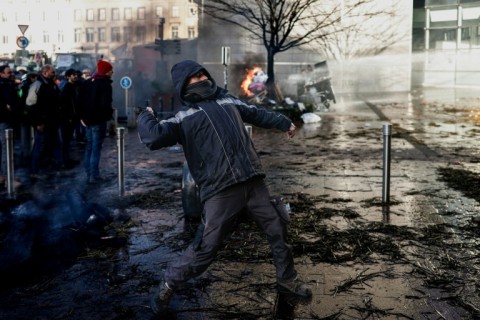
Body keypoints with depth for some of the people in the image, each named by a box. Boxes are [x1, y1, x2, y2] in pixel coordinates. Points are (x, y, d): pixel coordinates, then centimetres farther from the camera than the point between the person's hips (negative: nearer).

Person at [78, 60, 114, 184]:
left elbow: (80, 100, 12)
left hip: (87, 119, 8)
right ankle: (94, 175, -3)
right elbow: (106, 104, -22)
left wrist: (82, 116, 11)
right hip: (99, 120, -8)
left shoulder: (87, 83, 12)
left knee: (89, 146, 15)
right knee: (96, 147, -3)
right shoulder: (105, 84, -13)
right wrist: (109, 114, -4)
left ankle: (88, 173, 18)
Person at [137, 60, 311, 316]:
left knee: (278, 230, 15)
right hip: (220, 192, -6)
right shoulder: (184, 119, 0)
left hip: (253, 183, 6)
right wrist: (146, 117, 3)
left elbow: (256, 113, 35)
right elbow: (154, 138, -14)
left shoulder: (228, 101, 18)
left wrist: (283, 122, 43)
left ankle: (287, 280, 38)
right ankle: (167, 286, 16)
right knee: (206, 248, -7)